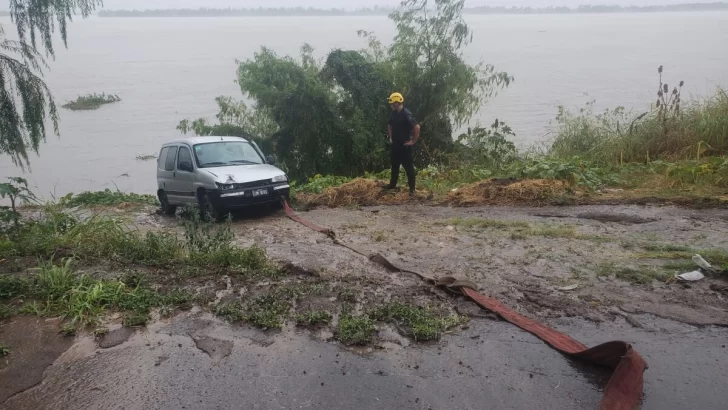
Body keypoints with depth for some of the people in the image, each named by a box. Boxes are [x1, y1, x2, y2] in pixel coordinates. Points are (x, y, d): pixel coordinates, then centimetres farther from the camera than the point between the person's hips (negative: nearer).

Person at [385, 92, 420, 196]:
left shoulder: (407, 114, -19)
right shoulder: (393, 114, 7)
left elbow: (417, 127, -24)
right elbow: (390, 126, 26)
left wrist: (413, 141, -18)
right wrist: (390, 137, 17)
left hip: (404, 146, -8)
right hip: (395, 145, 8)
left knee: (408, 167, -2)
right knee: (394, 165, 18)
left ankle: (412, 189, 4)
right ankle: (392, 184, 32)